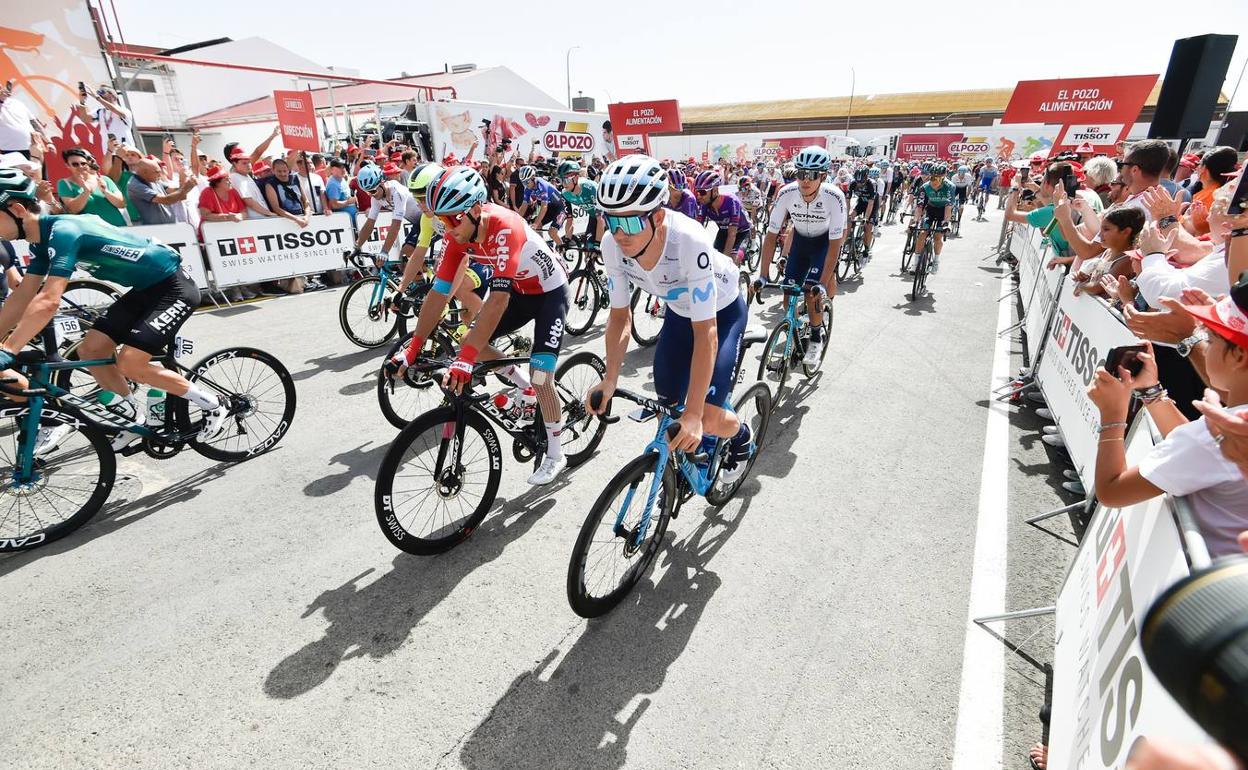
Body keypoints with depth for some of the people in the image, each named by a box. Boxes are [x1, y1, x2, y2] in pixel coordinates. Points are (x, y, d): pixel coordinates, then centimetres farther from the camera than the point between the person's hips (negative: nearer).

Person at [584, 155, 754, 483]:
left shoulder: (689, 241, -40)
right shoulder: (613, 245, -24)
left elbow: (706, 333, -39)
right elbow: (620, 315, -13)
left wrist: (694, 413, -41)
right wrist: (609, 380, -24)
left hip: (723, 312, -5)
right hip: (679, 311, 5)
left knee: (708, 420, -14)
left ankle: (742, 437, 22)